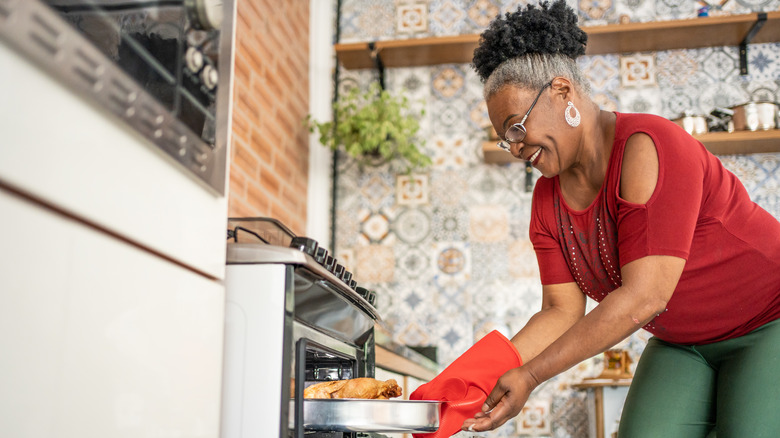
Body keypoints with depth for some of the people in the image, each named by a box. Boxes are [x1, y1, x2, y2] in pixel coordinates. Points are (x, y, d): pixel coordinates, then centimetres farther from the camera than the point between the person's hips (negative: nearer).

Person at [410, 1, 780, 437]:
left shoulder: (648, 149, -26)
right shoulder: (548, 202, -2)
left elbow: (643, 296, -31)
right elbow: (563, 311, -4)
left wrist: (530, 376, -29)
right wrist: (484, 375, -20)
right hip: (683, 345, 6)